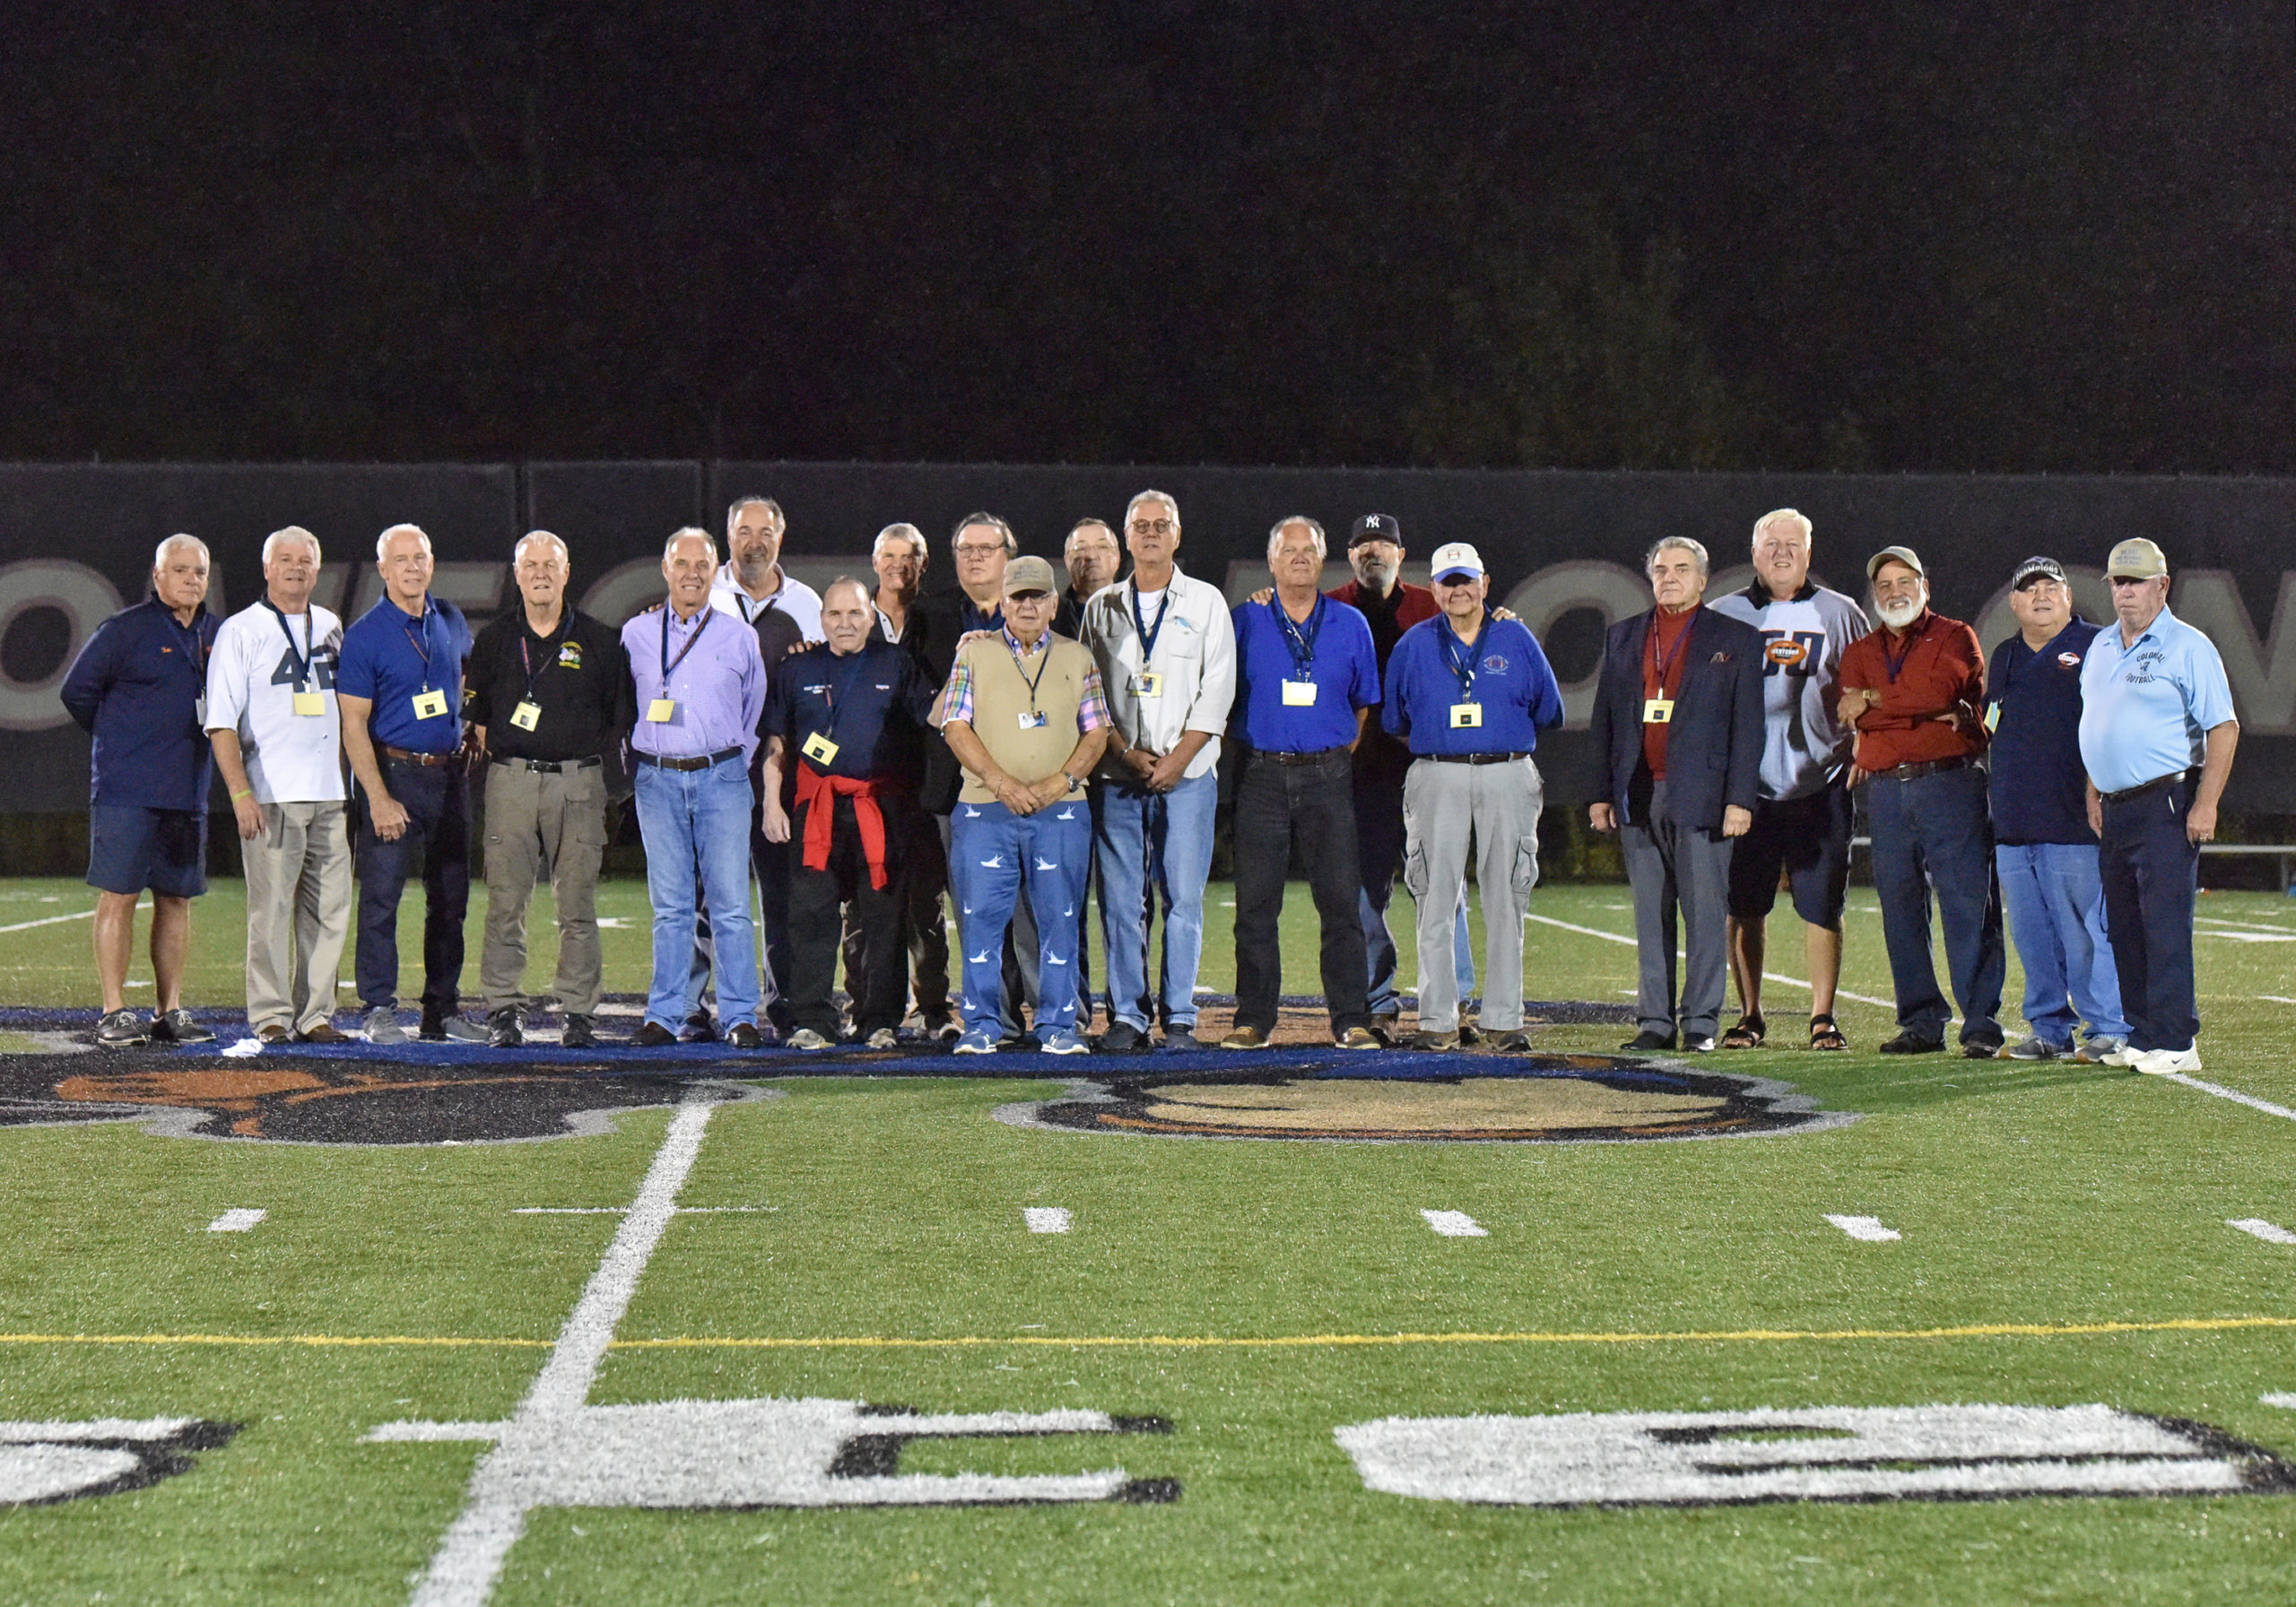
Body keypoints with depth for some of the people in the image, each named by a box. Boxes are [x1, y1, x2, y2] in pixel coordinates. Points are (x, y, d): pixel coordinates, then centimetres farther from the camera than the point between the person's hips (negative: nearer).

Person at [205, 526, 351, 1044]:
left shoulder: (330, 628, 16)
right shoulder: (241, 631, 1)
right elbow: (221, 723, -5)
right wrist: (241, 793, -14)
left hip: (329, 793, 5)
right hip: (271, 796, -5)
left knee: (329, 909, 3)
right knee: (271, 909, -6)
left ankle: (315, 1014, 10)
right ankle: (270, 1016, 0)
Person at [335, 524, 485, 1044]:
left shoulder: (451, 622, 9)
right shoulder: (365, 635, -7)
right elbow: (354, 724, -11)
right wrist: (379, 798, -18)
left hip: (449, 774, 5)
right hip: (395, 772, -5)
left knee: (450, 898, 8)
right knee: (381, 895, -7)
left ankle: (443, 1008, 15)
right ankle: (379, 1011, -1)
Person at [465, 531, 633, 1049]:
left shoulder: (598, 641, 6)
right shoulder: (494, 640, 10)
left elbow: (619, 716, 10)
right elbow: (476, 713, 18)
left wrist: (592, 763, 5)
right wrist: (498, 756, 9)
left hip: (579, 782, -1)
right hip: (511, 781, 1)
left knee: (577, 904, -1)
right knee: (506, 901, -3)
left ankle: (578, 1011, 4)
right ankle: (504, 1010, 2)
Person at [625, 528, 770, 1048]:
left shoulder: (739, 638, 8)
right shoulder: (636, 634, 9)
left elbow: (756, 710, 18)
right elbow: (622, 707, 20)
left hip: (721, 776, -1)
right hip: (658, 780, 1)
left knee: (730, 904, -4)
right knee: (669, 906, 3)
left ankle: (740, 1016, -1)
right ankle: (665, 1015, 7)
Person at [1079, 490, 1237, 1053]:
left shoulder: (1206, 603, 8)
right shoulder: (1102, 609, 13)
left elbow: (1217, 689, 1)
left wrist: (1177, 759, -9)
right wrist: (1129, 754, -6)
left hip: (1188, 774, -1)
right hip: (1118, 775, 2)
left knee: (1183, 897, -5)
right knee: (1121, 899, -1)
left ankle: (1179, 1018, 0)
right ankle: (1128, 1016, 4)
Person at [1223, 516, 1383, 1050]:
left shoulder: (1350, 625, 9)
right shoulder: (1243, 621, 5)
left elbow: (1365, 703, 15)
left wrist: (1341, 754, 6)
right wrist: (1245, 750, 3)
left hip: (1327, 776, 1)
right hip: (1262, 775, 0)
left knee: (1340, 900, -3)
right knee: (1256, 902, 0)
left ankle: (1351, 1020, 1)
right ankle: (1254, 1020, 6)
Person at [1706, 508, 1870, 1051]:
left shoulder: (1840, 614, 8)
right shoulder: (1723, 616, 9)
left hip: (1821, 782, -1)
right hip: (1747, 784, 1)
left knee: (1822, 906, -1)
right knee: (1745, 906, 3)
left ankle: (1823, 1017, 7)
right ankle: (1750, 1016, 12)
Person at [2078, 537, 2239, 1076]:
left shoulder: (2188, 647, -6)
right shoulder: (2101, 647, 17)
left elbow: (2223, 729, -10)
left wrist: (2205, 806, -16)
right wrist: (2094, 794, 14)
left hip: (2166, 805, -7)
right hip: (2115, 807, 7)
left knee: (2165, 924, -10)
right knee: (2123, 927, 8)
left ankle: (2175, 1041, -8)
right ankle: (2141, 1033, 16)